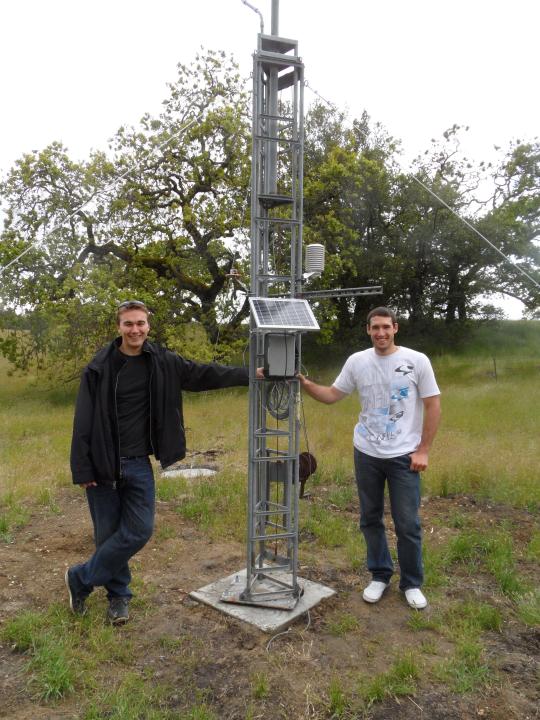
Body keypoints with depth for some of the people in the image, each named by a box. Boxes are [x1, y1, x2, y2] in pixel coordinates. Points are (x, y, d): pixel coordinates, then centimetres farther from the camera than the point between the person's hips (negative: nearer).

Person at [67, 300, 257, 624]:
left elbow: (205, 374, 4)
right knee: (108, 533, 6)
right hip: (103, 465, -2)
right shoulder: (100, 367, -7)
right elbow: (84, 421, -6)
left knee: (139, 530, 0)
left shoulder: (163, 362, 0)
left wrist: (250, 374, 3)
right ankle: (119, 594, 31)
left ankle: (81, 579, 22)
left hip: (139, 464, 3)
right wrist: (82, 469, -9)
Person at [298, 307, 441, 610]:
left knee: (408, 524, 5)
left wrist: (423, 451, -8)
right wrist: (305, 383, -13)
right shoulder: (357, 361, -1)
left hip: (404, 456, -3)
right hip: (366, 454, 3)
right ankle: (380, 576, 32)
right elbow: (332, 395, 5)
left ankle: (412, 583, 25)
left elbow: (433, 406, -5)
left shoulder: (417, 361, -9)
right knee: (371, 519, 14)